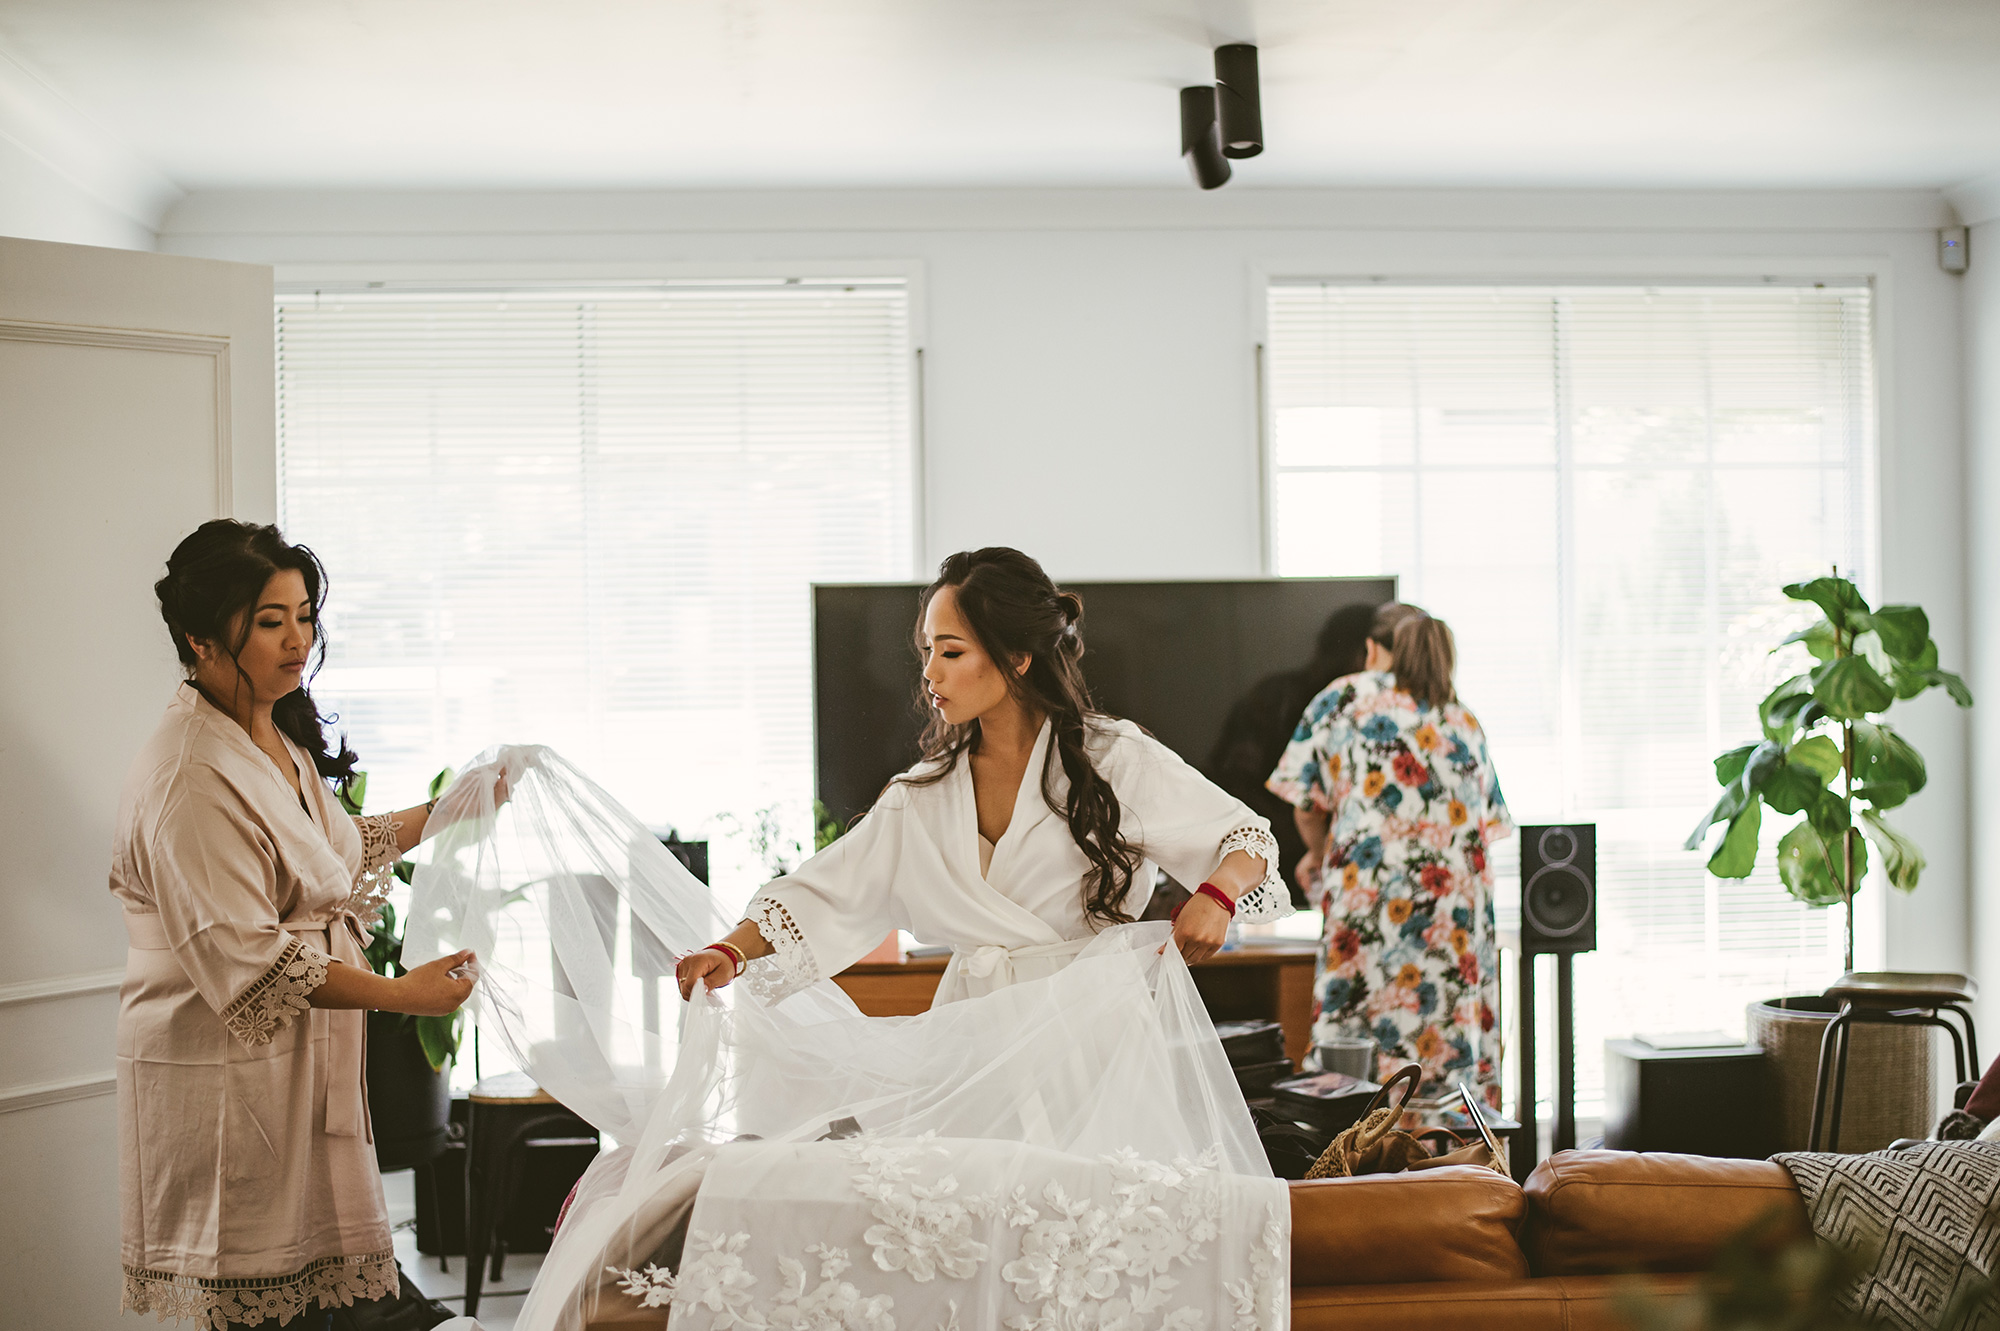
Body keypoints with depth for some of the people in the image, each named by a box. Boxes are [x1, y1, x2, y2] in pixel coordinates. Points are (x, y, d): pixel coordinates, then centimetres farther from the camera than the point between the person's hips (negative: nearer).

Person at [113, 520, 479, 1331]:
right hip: (228, 1074, -9)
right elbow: (246, 962, -24)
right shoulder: (191, 776, -22)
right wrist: (400, 994, -25)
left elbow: (337, 855, 26)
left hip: (302, 1060, 9)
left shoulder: (280, 739, 11)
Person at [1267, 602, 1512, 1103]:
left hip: (1370, 893, -4)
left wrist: (1320, 855, 26)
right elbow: (1487, 827, 18)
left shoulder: (1343, 698, 8)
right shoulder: (1464, 720, 20)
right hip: (1458, 898, 4)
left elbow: (1307, 803, 7)